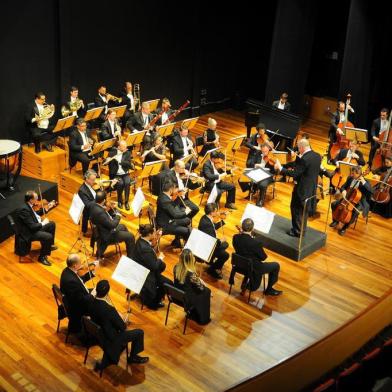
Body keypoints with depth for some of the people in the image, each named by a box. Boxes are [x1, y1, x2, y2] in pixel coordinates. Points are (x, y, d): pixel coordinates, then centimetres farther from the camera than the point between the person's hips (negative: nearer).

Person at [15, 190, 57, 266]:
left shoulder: (28, 205, -3)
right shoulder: (24, 209, -31)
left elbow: (35, 215, 17)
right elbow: (32, 226, -31)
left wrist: (47, 208, 9)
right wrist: (43, 223, -15)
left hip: (34, 226, 10)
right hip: (29, 233, -10)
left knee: (52, 224, 17)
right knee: (48, 236, -25)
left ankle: (50, 245, 35)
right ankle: (42, 257, -5)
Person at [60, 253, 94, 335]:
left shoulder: (68, 270, -8)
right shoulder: (71, 281, -36)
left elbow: (80, 280, 10)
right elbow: (81, 300, -29)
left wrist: (92, 273, 1)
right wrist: (92, 295, -17)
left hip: (73, 301, 10)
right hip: (75, 309, -10)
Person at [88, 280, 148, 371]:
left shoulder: (91, 303, -14)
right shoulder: (109, 309, -35)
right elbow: (122, 327, -22)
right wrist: (124, 322, 0)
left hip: (98, 335, 7)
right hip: (110, 339, -7)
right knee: (139, 332, 9)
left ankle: (105, 363, 30)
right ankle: (133, 357, 31)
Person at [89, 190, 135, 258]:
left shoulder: (94, 205, -8)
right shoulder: (99, 212, -36)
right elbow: (112, 225, -29)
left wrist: (109, 208, -7)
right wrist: (118, 216, -13)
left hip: (105, 229, 10)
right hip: (107, 235, -10)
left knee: (122, 227, 29)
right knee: (130, 236, -2)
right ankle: (130, 257, 15)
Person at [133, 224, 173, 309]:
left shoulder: (141, 240, -6)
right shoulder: (145, 249, -33)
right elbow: (154, 267, -26)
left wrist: (153, 241, -3)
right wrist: (160, 258, -8)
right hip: (144, 276, -10)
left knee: (162, 266, 23)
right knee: (168, 283, -2)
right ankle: (153, 302, 16)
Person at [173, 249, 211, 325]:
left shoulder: (176, 267, -13)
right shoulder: (191, 274, -33)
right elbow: (200, 288, -16)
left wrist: (198, 279, 3)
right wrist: (202, 283, 5)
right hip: (186, 300, -6)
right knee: (206, 291, 16)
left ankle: (192, 313, 41)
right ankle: (203, 319, 30)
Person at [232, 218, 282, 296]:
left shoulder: (235, 237, -18)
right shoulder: (256, 242, -33)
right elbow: (263, 257, -16)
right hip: (253, 268, -6)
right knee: (276, 265, 15)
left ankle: (245, 283, 38)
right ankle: (269, 289, 28)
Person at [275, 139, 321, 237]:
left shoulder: (303, 159, -25)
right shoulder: (317, 156, 1)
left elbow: (294, 173, -24)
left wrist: (280, 168, -17)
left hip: (302, 189, -8)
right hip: (311, 188, 9)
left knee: (296, 208, 8)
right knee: (304, 209, 21)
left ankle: (297, 231, 17)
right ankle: (302, 229, 33)